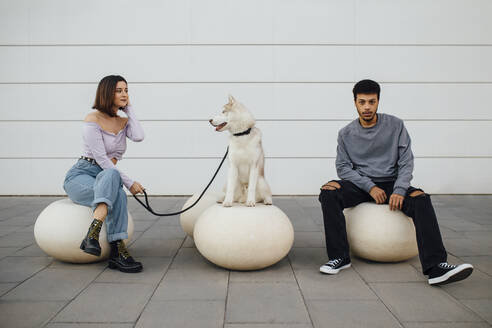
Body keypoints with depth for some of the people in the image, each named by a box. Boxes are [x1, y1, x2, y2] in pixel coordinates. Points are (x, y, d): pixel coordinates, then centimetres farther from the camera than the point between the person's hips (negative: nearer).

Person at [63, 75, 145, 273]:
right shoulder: (93, 119, -7)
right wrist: (128, 183, -18)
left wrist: (129, 109, 0)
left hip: (108, 177, 5)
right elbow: (101, 158, -15)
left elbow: (138, 137, -12)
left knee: (116, 194, -34)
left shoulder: (124, 122, 13)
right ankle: (119, 250, -46)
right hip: (80, 176, -5)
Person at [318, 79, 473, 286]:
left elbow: (406, 162, -1)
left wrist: (399, 190, -18)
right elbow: (343, 168, -2)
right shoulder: (346, 134, 3)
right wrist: (370, 187, -17)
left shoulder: (395, 126, 2)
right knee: (328, 192, -30)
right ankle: (339, 257, -25)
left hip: (391, 183, 0)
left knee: (421, 199, -31)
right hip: (360, 184, 0)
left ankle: (435, 266, -38)